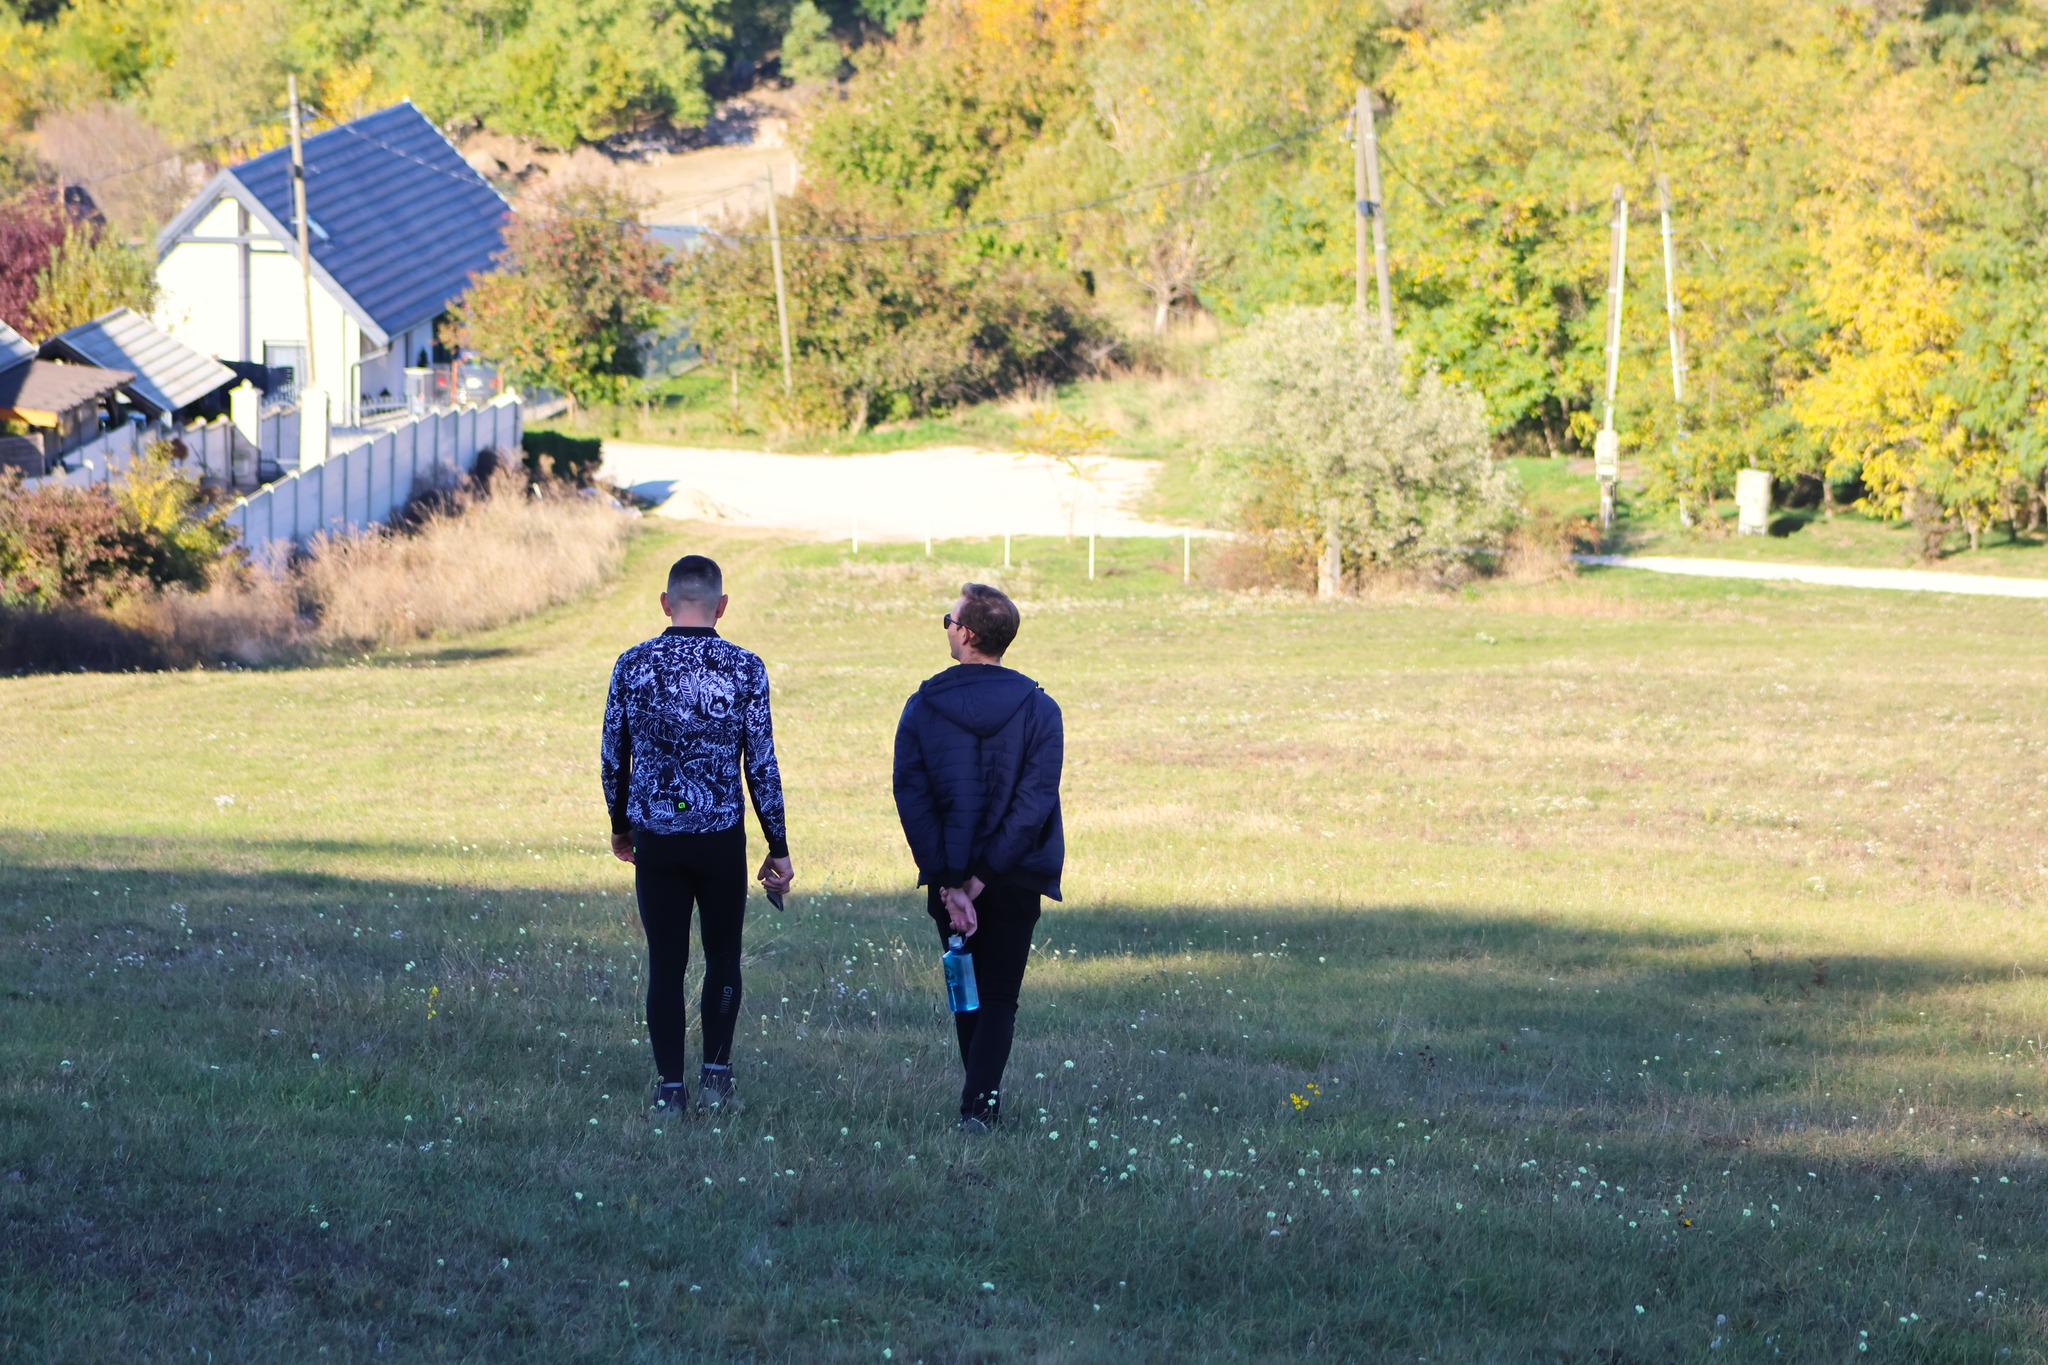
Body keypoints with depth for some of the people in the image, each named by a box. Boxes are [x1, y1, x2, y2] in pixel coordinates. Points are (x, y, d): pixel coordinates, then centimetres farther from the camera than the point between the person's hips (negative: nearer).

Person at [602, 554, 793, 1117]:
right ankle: (715, 1074, 9)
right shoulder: (745, 669, -7)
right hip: (722, 838, -1)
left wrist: (620, 826, 20)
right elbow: (762, 765, -5)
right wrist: (779, 848, 3)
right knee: (723, 955, 15)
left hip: (655, 837, 1)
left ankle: (671, 1087, 6)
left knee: (665, 962, 7)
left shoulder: (632, 665, -2)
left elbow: (613, 756, 5)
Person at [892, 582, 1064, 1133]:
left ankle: (982, 1097, 25)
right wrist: (981, 878, -15)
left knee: (967, 993, 18)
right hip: (1015, 879, -1)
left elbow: (910, 797, -10)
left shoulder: (921, 707, -3)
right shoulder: (1039, 709, -6)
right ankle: (979, 1101, -14)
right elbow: (1035, 800, -15)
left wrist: (950, 883, -13)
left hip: (948, 879, 1)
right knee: (999, 997, 3)